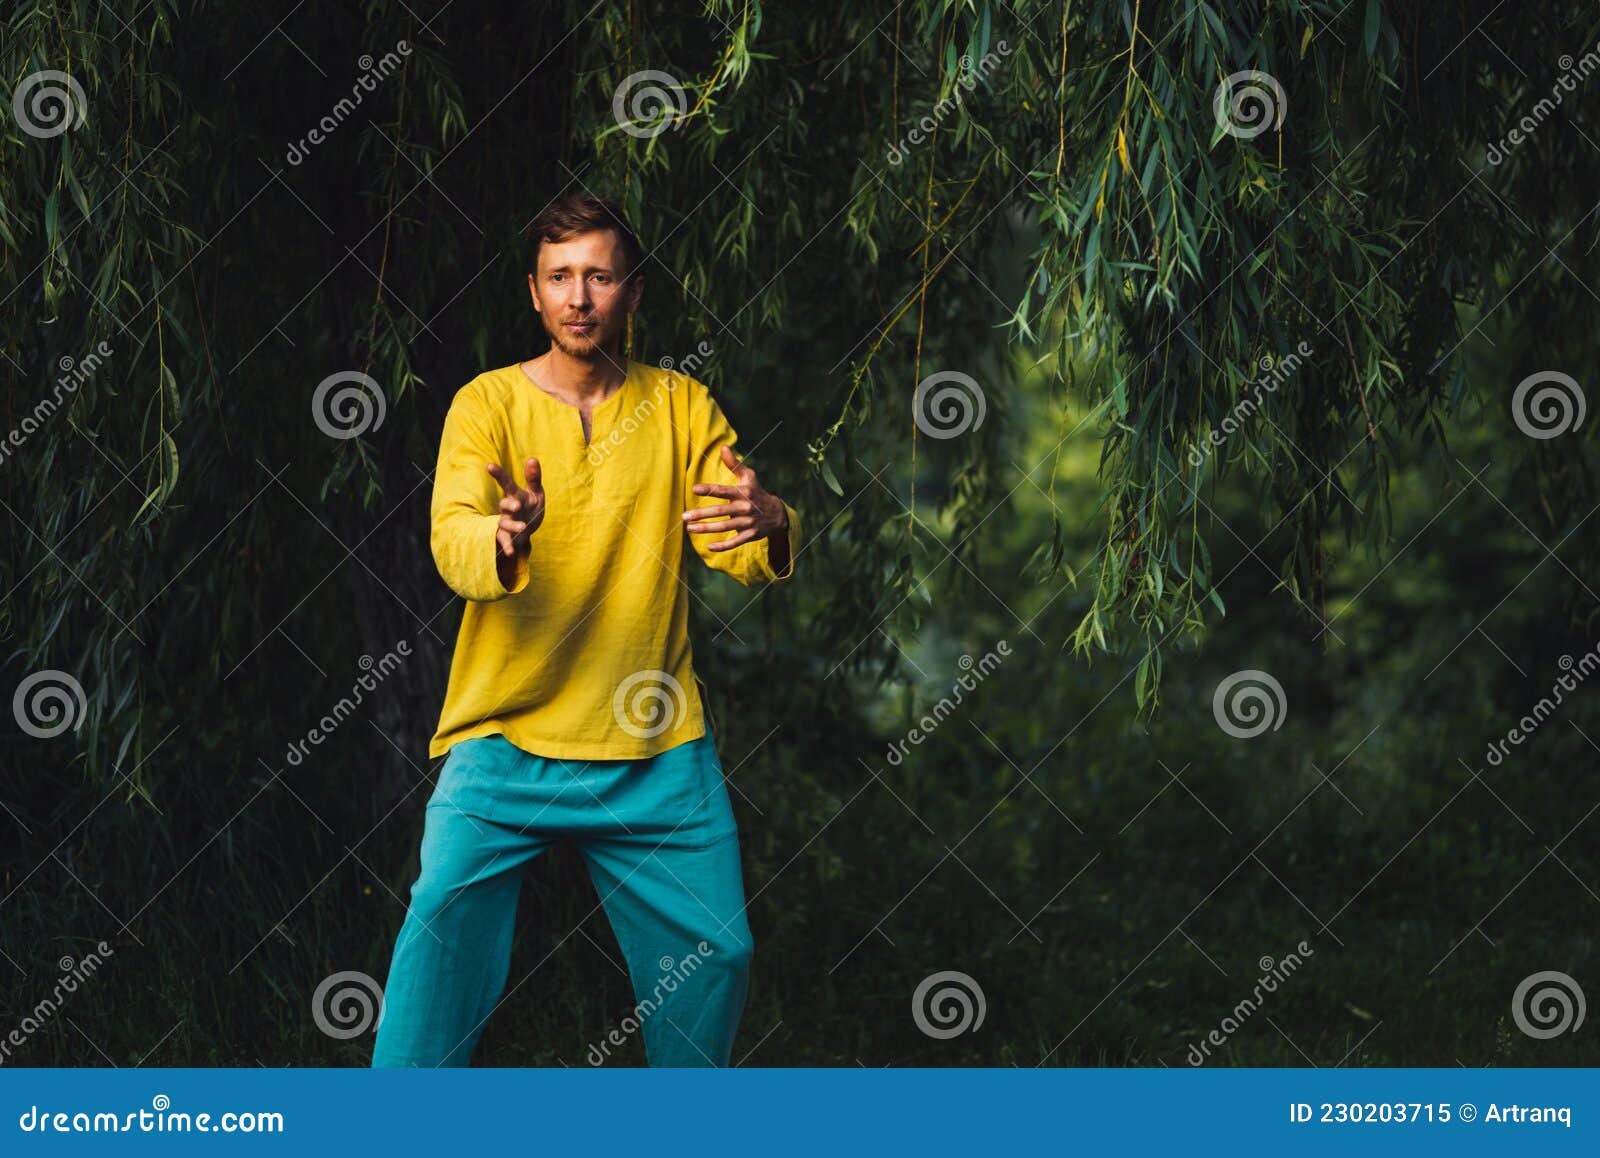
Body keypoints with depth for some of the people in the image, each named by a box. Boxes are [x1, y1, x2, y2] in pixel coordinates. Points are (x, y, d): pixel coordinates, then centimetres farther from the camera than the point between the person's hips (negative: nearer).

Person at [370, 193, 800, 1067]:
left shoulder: (680, 407, 6)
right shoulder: (490, 404, -1)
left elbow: (743, 555, -5)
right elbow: (452, 538, -18)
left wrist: (768, 525, -30)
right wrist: (505, 539, -42)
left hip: (658, 752, 3)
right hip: (506, 737, -2)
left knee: (715, 952, 4)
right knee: (446, 914, -21)